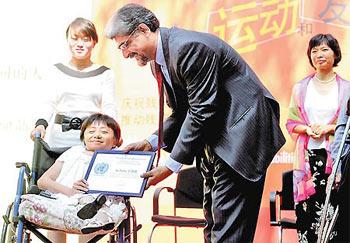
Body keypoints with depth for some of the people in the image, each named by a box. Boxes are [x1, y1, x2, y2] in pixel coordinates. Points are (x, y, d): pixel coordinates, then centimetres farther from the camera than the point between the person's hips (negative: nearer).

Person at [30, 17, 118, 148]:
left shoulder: (105, 74, 11)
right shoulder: (55, 71, 13)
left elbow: (109, 108, 4)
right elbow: (49, 104, 6)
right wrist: (41, 124, -14)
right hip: (60, 136, 1)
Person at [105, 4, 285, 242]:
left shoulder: (189, 47, -21)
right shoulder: (161, 60, 10)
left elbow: (202, 112, -23)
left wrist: (171, 165, -20)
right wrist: (152, 142, 0)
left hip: (240, 131, -10)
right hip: (215, 139, 10)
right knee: (213, 223, 13)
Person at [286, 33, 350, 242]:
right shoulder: (301, 88, 11)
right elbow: (291, 122, 11)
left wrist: (329, 128, -11)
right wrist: (307, 129, -7)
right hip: (308, 155, 2)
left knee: (333, 209, -8)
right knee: (307, 208, -4)